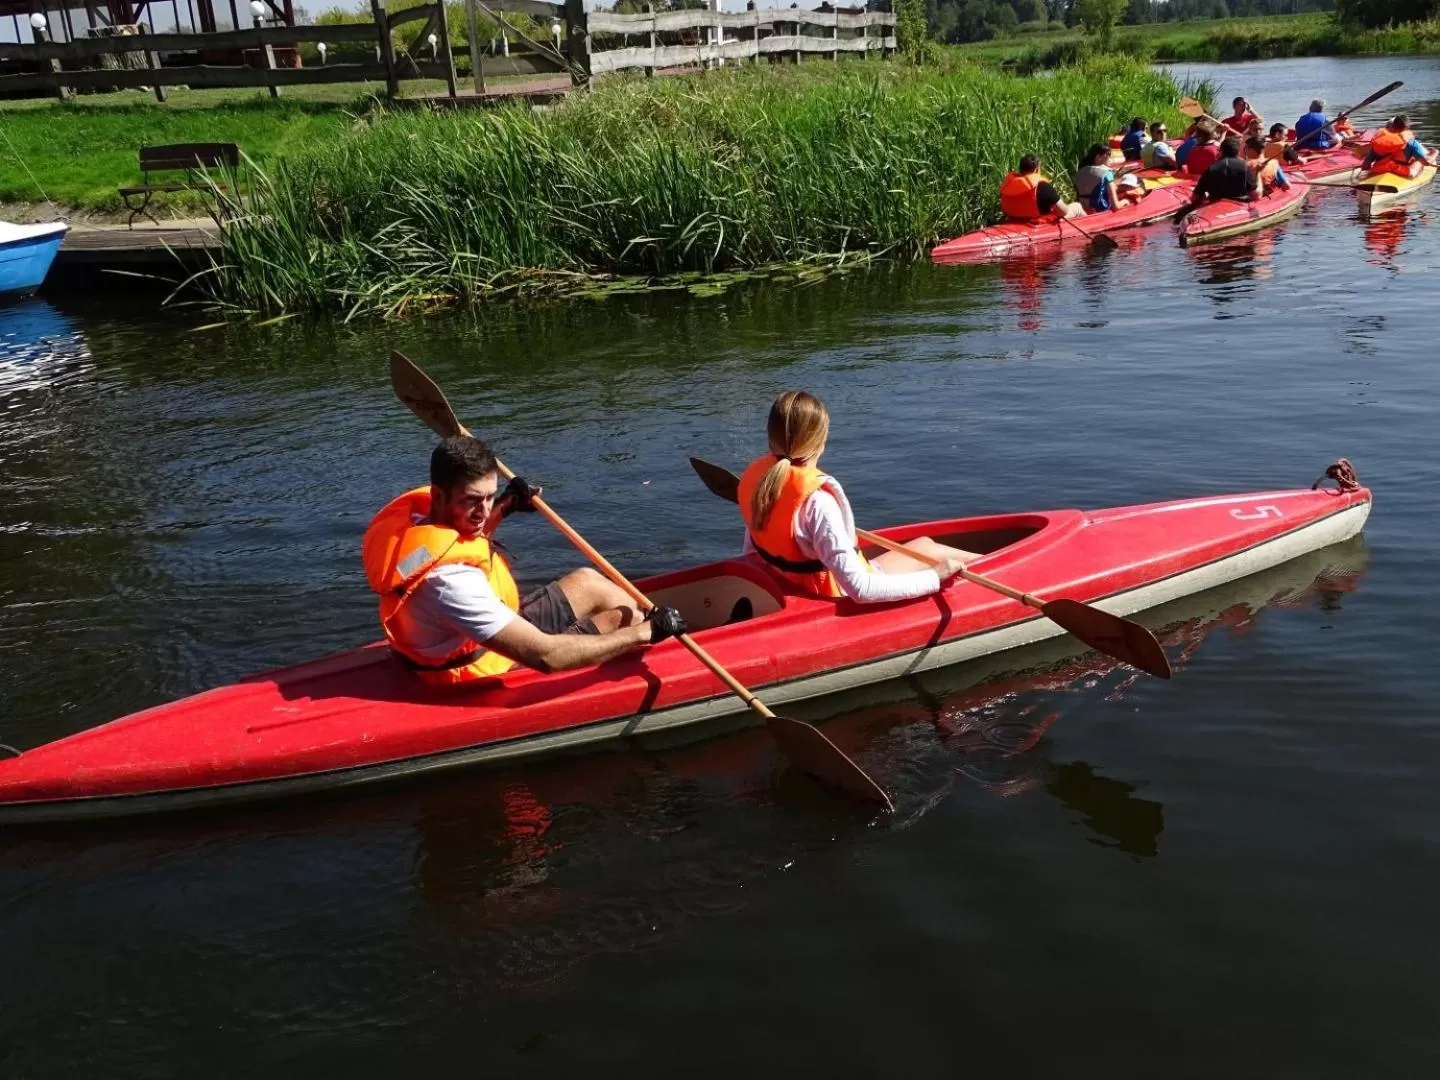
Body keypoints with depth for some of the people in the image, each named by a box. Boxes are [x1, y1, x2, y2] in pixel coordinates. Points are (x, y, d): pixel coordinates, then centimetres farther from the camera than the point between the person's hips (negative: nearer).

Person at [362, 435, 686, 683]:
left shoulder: (417, 510, -12)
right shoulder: (448, 578, -39)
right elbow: (545, 655, -39)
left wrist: (503, 508, 2)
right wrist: (644, 633, -30)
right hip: (492, 672, -9)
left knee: (587, 581, 16)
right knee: (619, 616, 1)